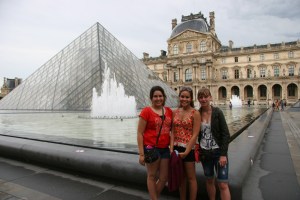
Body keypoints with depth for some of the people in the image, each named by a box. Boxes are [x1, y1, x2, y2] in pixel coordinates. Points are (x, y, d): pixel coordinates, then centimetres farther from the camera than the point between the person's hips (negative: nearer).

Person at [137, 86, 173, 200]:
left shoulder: (169, 111, 7)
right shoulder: (146, 111, -8)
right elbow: (140, 133, -9)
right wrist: (141, 154, -12)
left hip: (165, 149, 5)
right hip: (151, 148, -5)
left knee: (164, 177, 13)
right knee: (152, 176, 10)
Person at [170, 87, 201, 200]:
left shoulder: (195, 113, -9)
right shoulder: (175, 112, 5)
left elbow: (195, 135, -13)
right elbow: (173, 132, 2)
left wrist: (186, 152, -16)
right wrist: (171, 149, -7)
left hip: (189, 149, -5)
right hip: (177, 148, 5)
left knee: (191, 177, 10)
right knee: (181, 177, 18)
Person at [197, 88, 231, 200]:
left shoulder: (217, 112, -8)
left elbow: (226, 134, -9)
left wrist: (223, 154, -13)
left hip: (218, 152, -3)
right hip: (204, 153, 3)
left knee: (223, 184, -2)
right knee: (209, 180, 16)